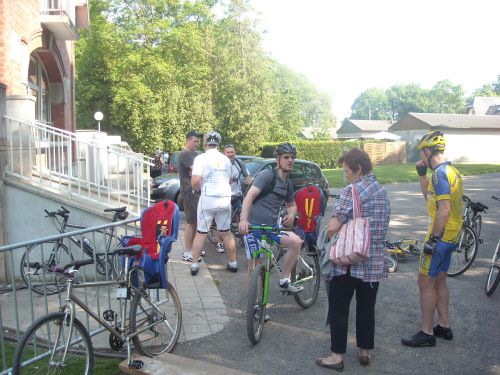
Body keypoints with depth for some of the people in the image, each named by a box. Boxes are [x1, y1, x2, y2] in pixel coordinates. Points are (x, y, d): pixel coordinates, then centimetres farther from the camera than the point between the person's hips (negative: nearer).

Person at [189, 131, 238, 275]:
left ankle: (194, 265, 10)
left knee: (201, 233, 7)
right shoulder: (226, 159, 10)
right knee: (226, 233, 15)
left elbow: (195, 181, -14)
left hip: (208, 199, -4)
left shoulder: (201, 158, -5)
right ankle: (233, 263, 22)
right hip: (225, 198, 4)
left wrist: (198, 187, 7)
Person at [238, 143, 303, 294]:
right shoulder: (267, 175, -9)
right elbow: (249, 196, -21)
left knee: (296, 241, -14)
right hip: (253, 226, -6)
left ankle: (284, 280, -1)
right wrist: (243, 219, -36)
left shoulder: (287, 184, 14)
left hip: (272, 227, 7)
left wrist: (291, 214, 3)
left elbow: (291, 204, 29)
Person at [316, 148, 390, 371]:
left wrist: (332, 241, -2)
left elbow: (333, 227, -22)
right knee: (367, 308, 16)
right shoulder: (382, 191, 10)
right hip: (375, 261, 7)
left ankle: (337, 356, 11)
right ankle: (365, 351, 26)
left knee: (339, 308, 5)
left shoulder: (352, 190, -15)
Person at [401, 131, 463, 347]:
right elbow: (429, 197, 23)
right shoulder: (451, 171, 12)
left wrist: (432, 238, -22)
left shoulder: (440, 173, -19)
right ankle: (444, 327, 28)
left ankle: (427, 334, 7)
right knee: (439, 280, 19)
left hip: (440, 236, -10)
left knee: (425, 282, -1)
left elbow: (444, 209, -26)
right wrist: (422, 174, 14)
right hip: (451, 236, 10)